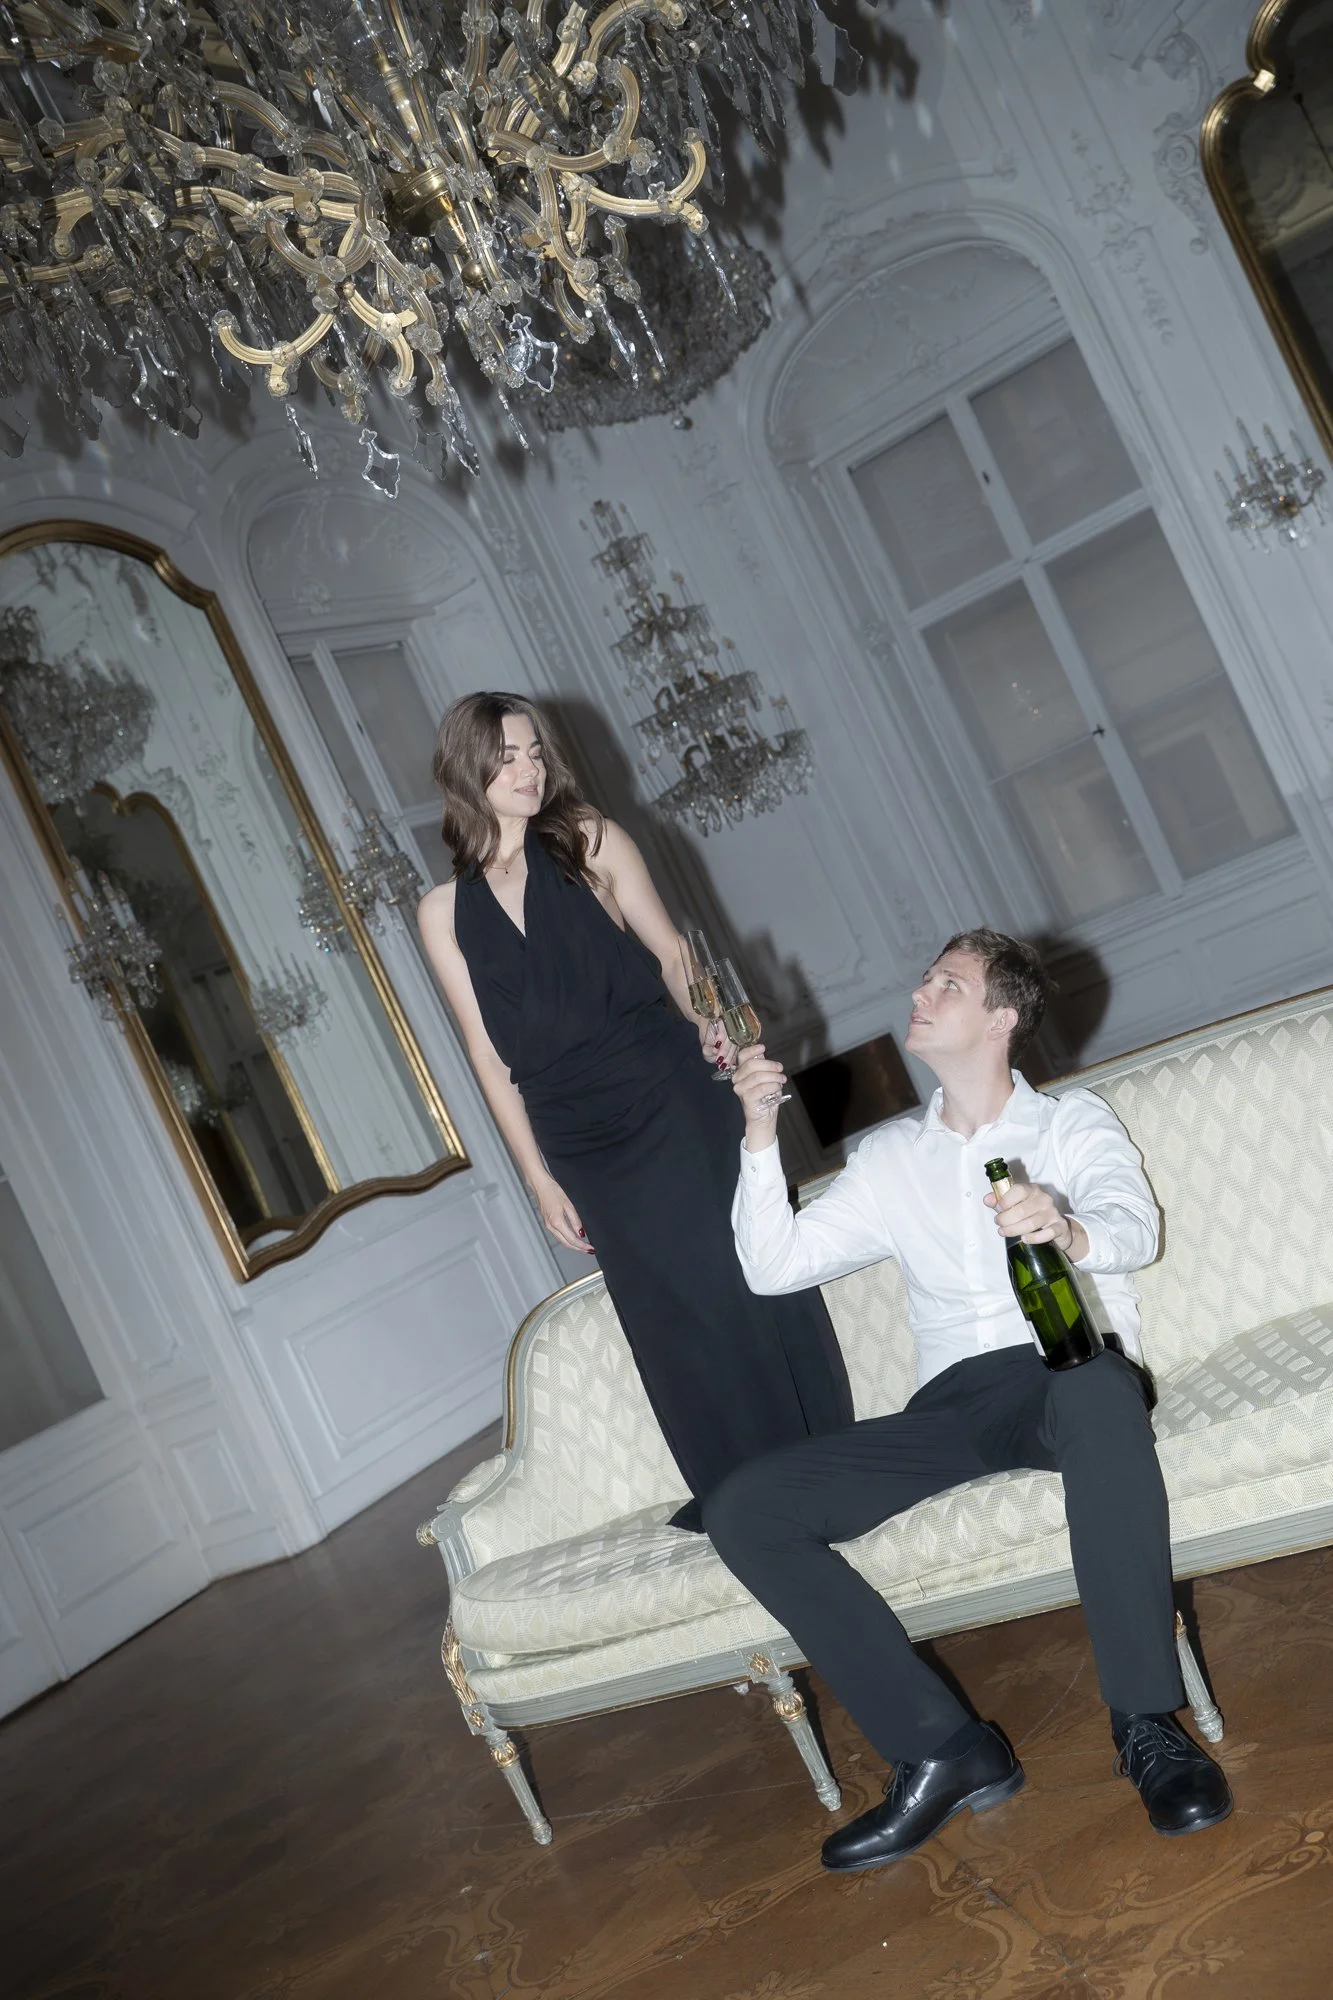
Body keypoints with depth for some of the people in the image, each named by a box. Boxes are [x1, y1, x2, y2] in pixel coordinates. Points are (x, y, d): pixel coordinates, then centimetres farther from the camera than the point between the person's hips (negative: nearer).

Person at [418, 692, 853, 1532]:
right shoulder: (445, 911, 6)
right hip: (581, 1142, 2)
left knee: (746, 1277, 0)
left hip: (672, 1100, -1)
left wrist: (707, 1022, -19)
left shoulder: (593, 842, 5)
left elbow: (671, 952, 2)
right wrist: (539, 1179, 5)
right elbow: (491, 1055, 7)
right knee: (673, 1319, 7)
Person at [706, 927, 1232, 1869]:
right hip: (953, 1405, 4)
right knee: (743, 1510, -16)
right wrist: (761, 1138, 0)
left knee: (1098, 1387, -42)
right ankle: (944, 1748, -16)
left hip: (1069, 1371, -3)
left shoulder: (1074, 1121, 13)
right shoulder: (890, 1157, 21)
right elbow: (774, 1266, 13)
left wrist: (1071, 1230, -33)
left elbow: (1135, 1228, -8)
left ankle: (1148, 1722, -30)